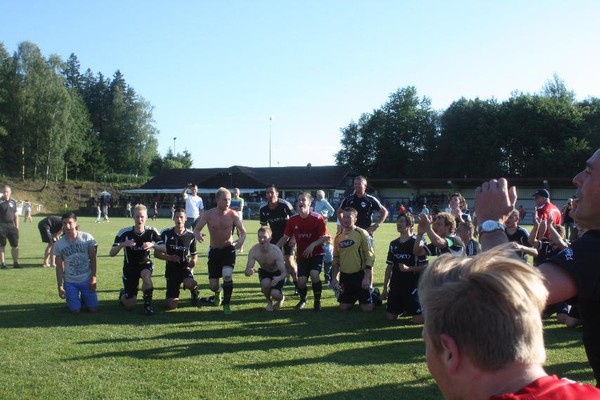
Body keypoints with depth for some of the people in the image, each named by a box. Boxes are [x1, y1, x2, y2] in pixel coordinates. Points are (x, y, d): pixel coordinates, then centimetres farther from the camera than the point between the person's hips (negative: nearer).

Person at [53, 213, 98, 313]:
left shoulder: (87, 238, -7)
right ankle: (76, 299, 28)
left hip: (87, 280, 0)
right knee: (75, 310, -5)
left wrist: (93, 278, -7)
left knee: (93, 309, 0)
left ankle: (84, 297, 32)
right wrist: (60, 287, -3)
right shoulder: (59, 244, -5)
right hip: (70, 282, 0)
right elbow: (59, 267, 0)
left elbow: (93, 259, -3)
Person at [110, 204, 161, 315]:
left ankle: (148, 303, -14)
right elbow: (111, 254, -21)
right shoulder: (125, 233, -19)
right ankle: (123, 294, 36)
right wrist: (123, 244, -39)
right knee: (129, 306, -1)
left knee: (146, 275, -38)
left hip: (145, 264, 1)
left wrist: (152, 245, -36)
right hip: (130, 266, 0)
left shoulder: (152, 232, -15)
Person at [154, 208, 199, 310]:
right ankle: (174, 296, 30)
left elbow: (194, 254, 10)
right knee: (171, 305, -9)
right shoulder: (166, 233, -4)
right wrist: (169, 257, -21)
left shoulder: (190, 235, -1)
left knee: (189, 283, -37)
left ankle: (195, 292, 1)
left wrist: (194, 261, -14)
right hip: (171, 269, 0)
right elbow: (157, 253, -3)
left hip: (185, 267, 0)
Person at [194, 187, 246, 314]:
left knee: (227, 275, -26)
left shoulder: (232, 214, -11)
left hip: (229, 249, -1)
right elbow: (196, 229, -12)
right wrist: (197, 235, -38)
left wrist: (241, 239, -34)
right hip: (214, 251, 1)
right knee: (213, 285, 1)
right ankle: (218, 293, 41)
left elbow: (243, 231, -9)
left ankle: (226, 305, -6)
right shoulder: (208, 214, -12)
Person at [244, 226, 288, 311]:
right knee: (266, 283, -32)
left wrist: (279, 278, -58)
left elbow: (284, 272, -35)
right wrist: (248, 272, -52)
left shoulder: (276, 251, -33)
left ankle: (281, 298, 17)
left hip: (277, 273, -2)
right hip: (264, 272, 2)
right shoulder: (254, 251, -26)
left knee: (275, 294, -23)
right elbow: (247, 271, -26)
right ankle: (269, 302, 1)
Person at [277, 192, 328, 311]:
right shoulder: (293, 220, -2)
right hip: (301, 256, 3)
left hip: (316, 254, -3)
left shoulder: (317, 218, -12)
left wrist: (313, 245, -26)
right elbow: (285, 237, 6)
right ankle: (303, 300, 25)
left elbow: (324, 237, -11)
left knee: (314, 274, -27)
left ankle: (317, 302, -5)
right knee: (301, 281, -9)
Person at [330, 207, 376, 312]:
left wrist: (366, 277, -17)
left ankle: (375, 295, 27)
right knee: (343, 307, 6)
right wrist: (334, 277, 9)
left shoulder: (362, 234, -9)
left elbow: (370, 256, -12)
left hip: (360, 276, -5)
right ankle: (355, 298, 36)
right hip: (345, 277, 5)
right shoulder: (339, 237, 9)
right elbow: (336, 259, 17)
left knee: (367, 308, -5)